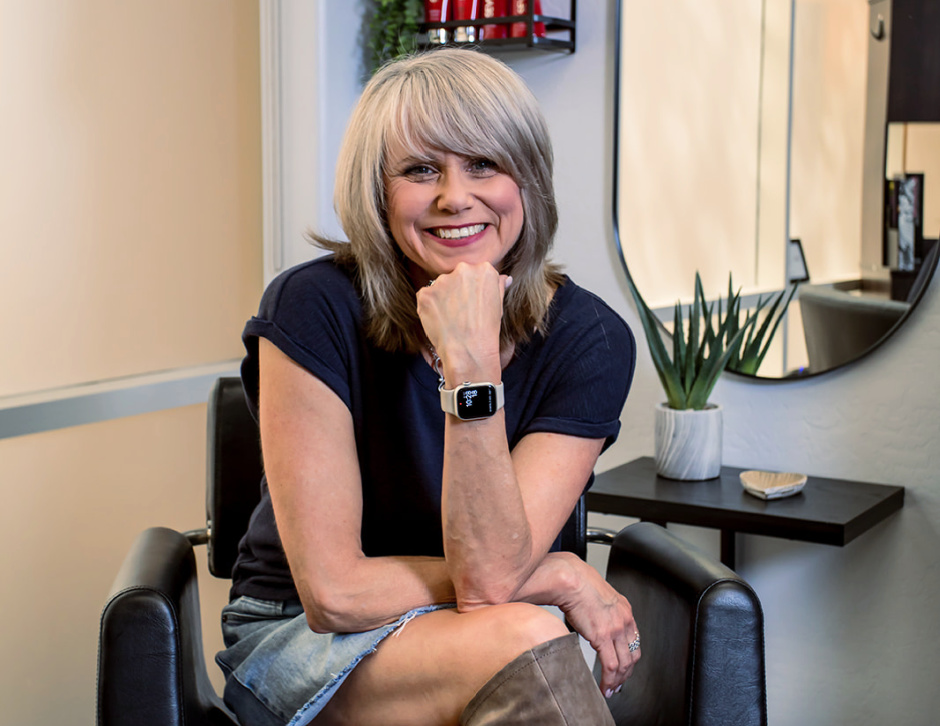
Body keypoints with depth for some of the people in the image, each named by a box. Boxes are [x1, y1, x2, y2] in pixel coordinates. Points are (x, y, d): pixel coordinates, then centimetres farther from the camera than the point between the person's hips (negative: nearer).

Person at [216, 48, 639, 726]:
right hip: (299, 638, -2)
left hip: (494, 636, 3)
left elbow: (489, 576, -21)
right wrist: (563, 576, -15)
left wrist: (472, 366, -32)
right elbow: (333, 591, -20)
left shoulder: (588, 339, -12)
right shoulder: (315, 308, -18)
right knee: (523, 641, -33)